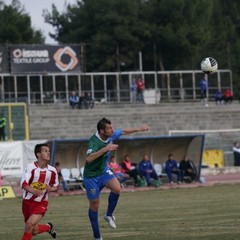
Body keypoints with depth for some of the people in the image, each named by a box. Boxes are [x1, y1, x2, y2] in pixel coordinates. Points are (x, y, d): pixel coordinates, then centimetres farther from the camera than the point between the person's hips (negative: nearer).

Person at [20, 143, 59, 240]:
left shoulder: (52, 170, -2)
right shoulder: (31, 167, -11)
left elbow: (56, 186, 11)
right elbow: (23, 184, -20)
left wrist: (51, 188, -13)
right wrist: (34, 191, -39)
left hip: (41, 203, 0)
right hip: (27, 202, 0)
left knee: (30, 224, -23)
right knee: (34, 231, 11)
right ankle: (48, 227, 42)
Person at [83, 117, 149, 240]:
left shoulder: (111, 135, -9)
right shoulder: (94, 141, -32)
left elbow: (123, 131, 12)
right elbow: (89, 158, -48)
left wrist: (138, 129, 14)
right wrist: (106, 148, -49)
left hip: (103, 171, 6)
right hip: (91, 175, -6)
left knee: (117, 188, -24)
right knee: (94, 205, 2)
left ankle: (109, 215, 1)